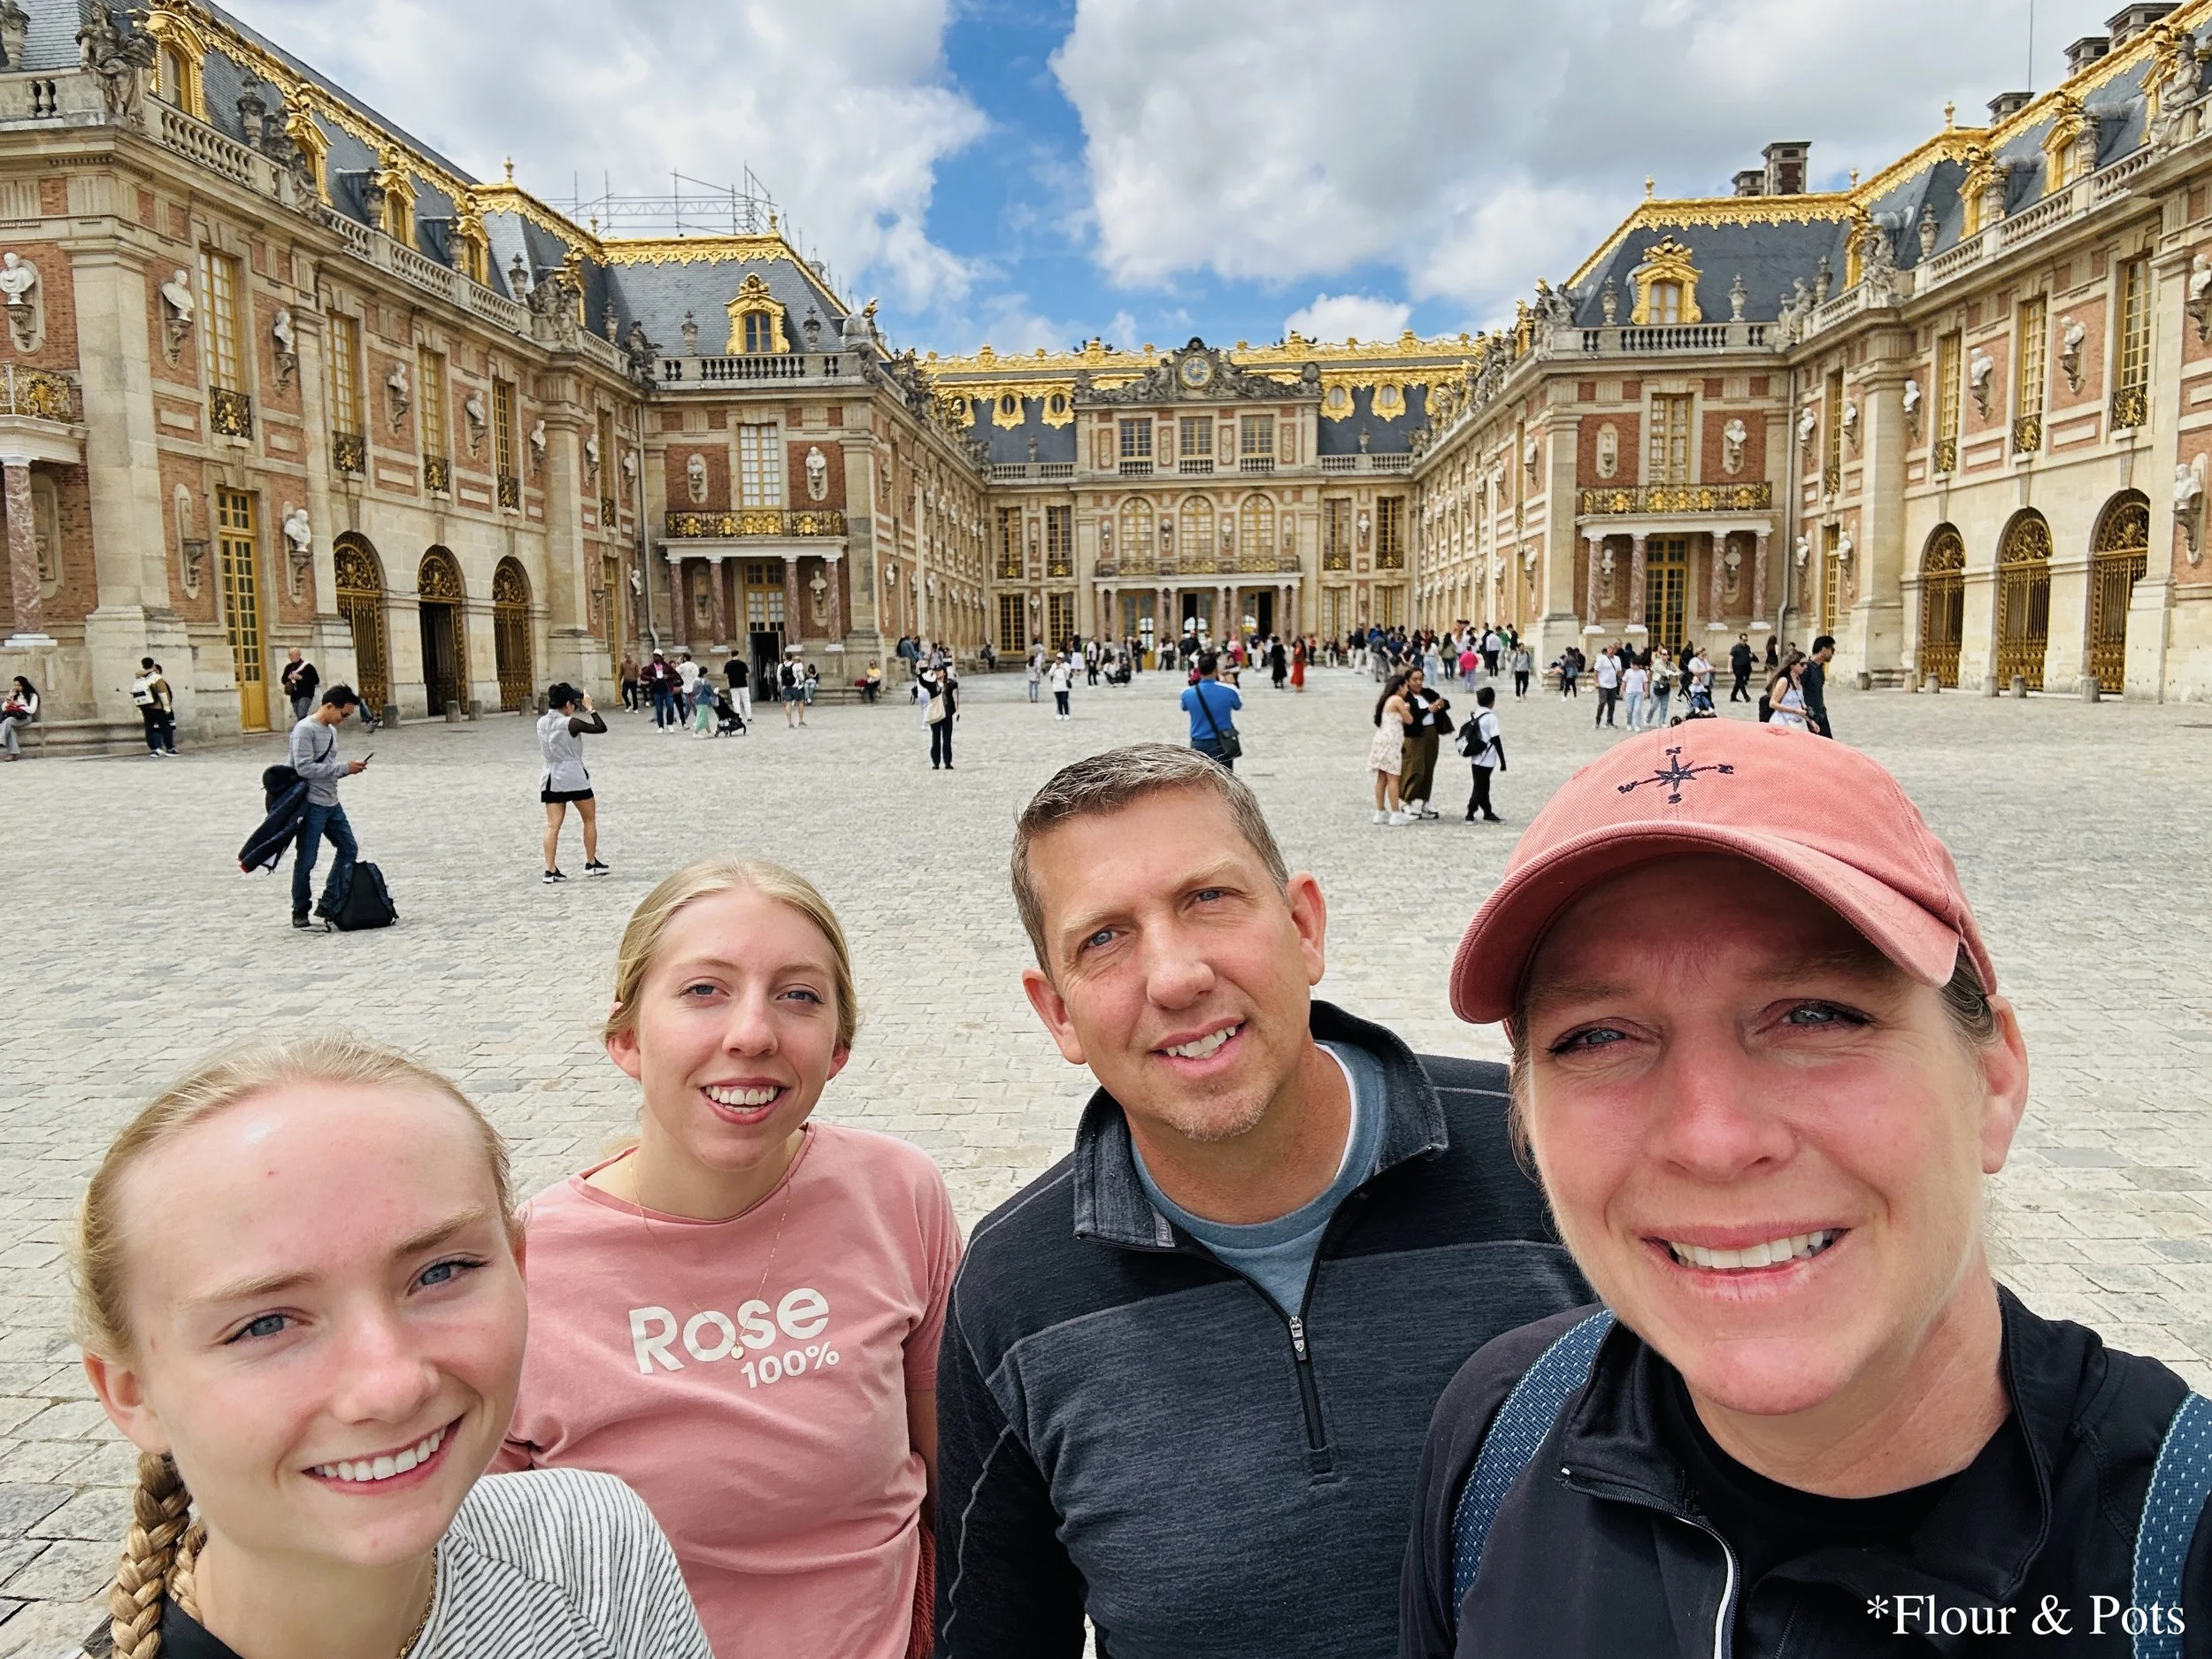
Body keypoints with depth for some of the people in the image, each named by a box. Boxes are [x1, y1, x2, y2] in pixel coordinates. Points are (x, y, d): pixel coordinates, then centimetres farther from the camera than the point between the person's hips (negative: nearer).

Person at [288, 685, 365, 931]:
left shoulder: (332, 731, 14)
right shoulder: (305, 730, -13)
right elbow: (304, 768, -21)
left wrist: (349, 768, 1)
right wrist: (343, 767, -19)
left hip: (332, 803, 9)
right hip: (311, 804, -9)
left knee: (348, 849, 10)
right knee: (306, 860, -1)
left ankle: (329, 905, 17)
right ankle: (300, 913, 11)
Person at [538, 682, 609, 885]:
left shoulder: (541, 722, 3)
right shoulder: (570, 723, -14)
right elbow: (601, 728, -12)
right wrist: (589, 707, -5)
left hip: (551, 779, 5)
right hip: (573, 777, -5)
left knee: (552, 825, 2)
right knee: (590, 819, 13)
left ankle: (551, 870, -4)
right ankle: (591, 864, 19)